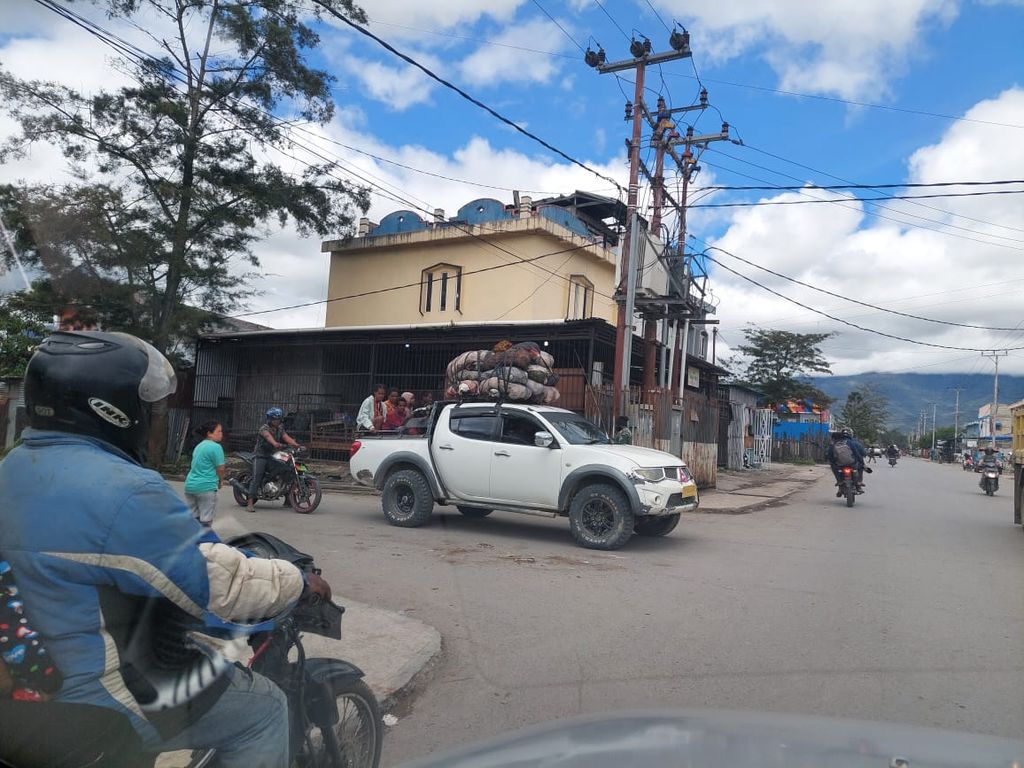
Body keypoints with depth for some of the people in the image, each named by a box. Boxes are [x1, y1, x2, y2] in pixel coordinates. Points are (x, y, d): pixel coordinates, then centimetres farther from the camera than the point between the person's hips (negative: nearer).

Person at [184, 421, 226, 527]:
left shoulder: (199, 446, 16)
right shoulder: (215, 447, -11)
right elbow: (220, 468, -12)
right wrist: (221, 480, 8)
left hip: (190, 485, 8)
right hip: (206, 487, -8)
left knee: (193, 518, 14)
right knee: (206, 520, -3)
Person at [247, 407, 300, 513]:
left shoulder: (280, 429, 11)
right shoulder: (264, 428, -11)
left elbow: (287, 437, -5)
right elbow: (268, 436, -34)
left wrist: (295, 444, -27)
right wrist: (275, 443, -56)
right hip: (261, 456, -7)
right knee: (257, 478, -19)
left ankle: (287, 500, 14)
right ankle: (250, 504, -21)